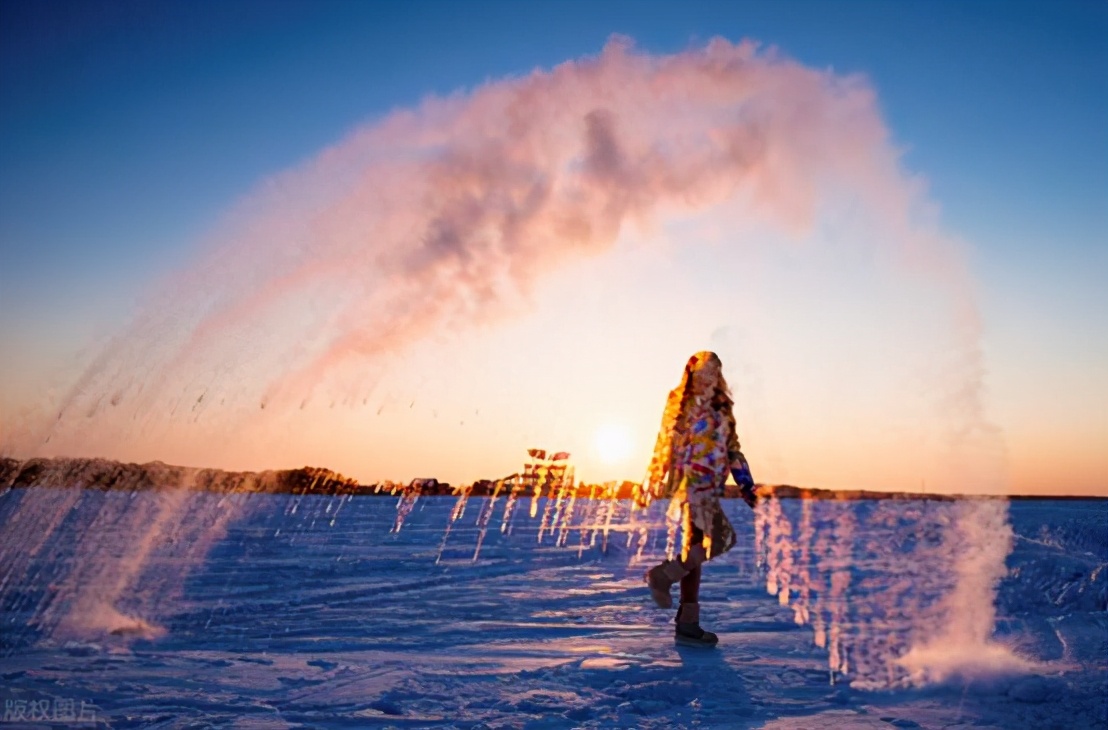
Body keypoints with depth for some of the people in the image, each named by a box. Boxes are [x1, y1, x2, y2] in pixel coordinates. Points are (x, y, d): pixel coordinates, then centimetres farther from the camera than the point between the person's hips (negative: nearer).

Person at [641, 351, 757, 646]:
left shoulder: (720, 409, 18)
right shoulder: (684, 405, -2)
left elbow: (732, 449, 21)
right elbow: (669, 444, -7)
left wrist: (746, 485, 16)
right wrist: (655, 482, -13)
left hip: (707, 488, 7)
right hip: (690, 483, -7)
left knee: (695, 550, 7)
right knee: (721, 537, -19)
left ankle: (687, 624, 10)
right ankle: (663, 575, -6)